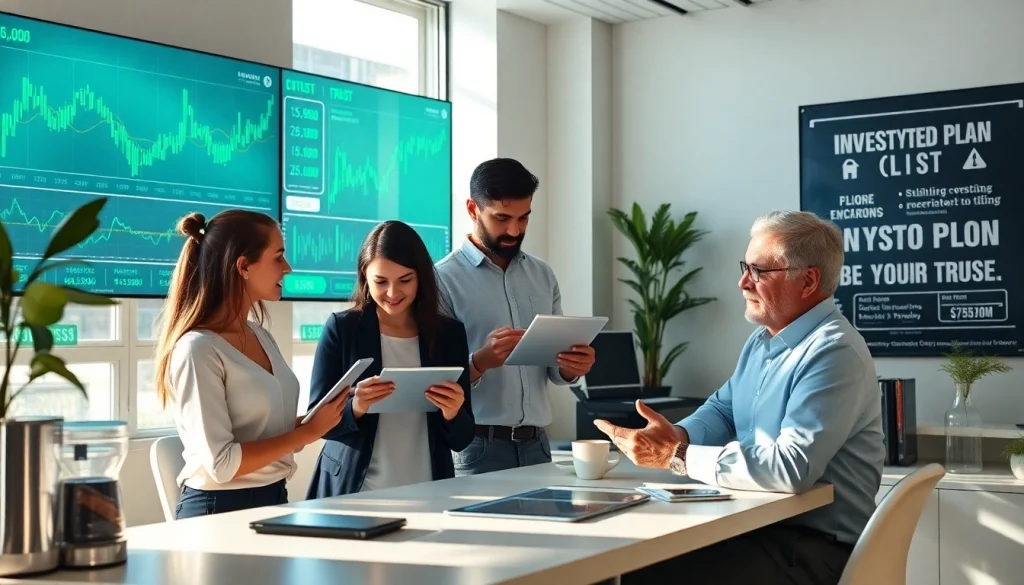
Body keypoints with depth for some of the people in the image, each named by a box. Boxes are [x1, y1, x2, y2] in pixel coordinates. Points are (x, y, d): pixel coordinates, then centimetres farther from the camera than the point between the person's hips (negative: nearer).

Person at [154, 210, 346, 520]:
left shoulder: (262, 337, 7)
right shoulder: (199, 349, -17)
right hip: (219, 510, -7)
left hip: (274, 500, 7)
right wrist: (309, 431, -16)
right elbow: (220, 464, -21)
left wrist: (316, 420, -2)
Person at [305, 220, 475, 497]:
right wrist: (355, 408, -23)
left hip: (426, 494, 2)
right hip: (352, 491, -2)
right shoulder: (342, 328, -5)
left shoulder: (449, 333, 0)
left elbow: (461, 440, 2)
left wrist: (452, 415, -19)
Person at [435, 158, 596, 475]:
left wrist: (571, 367, -8)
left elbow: (555, 368, 14)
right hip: (475, 447, -5)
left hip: (536, 443, 5)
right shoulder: (443, 279, -8)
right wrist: (480, 362, -28)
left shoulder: (543, 275, 10)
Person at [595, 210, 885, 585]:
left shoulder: (833, 353, -19)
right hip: (760, 525, 9)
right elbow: (722, 410, 20)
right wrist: (679, 435, -4)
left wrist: (677, 456, -23)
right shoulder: (763, 339, 14)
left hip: (814, 546, -9)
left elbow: (791, 468, -29)